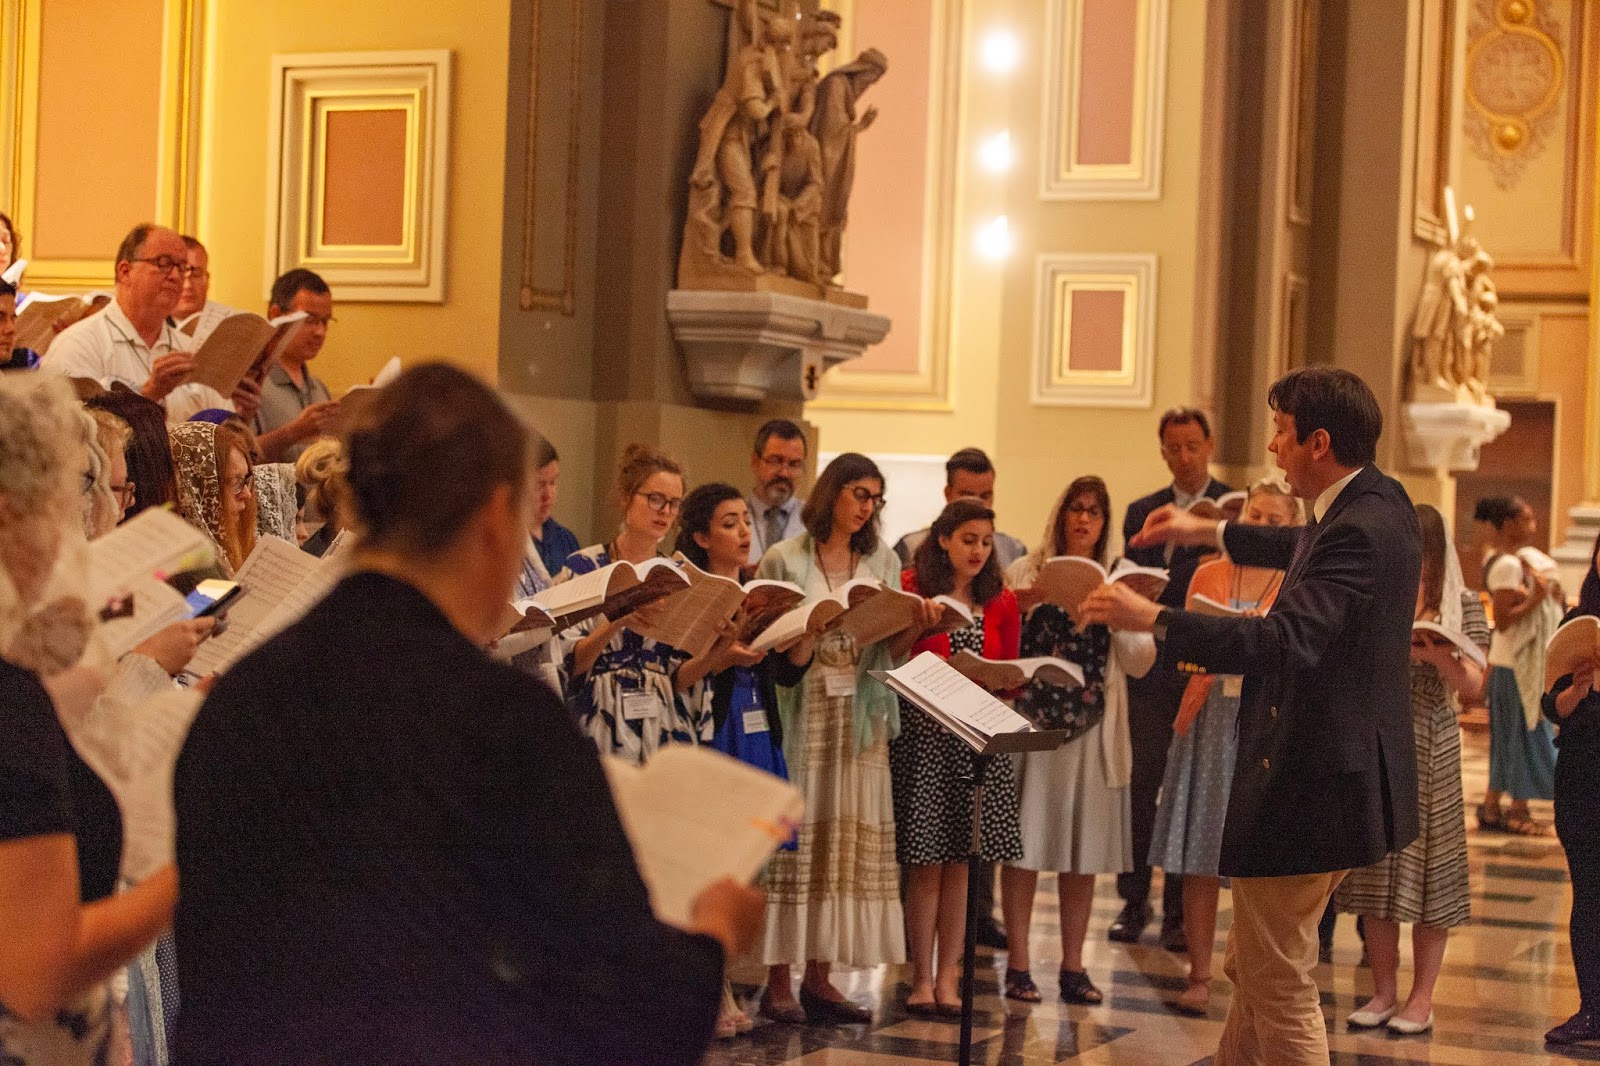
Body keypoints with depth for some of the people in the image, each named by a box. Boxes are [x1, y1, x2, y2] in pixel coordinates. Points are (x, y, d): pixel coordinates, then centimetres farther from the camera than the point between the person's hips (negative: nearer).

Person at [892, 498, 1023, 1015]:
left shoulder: (1001, 602, 9)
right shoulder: (911, 590, -1)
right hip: (922, 733, -3)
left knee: (960, 860, 4)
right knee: (926, 861, -3)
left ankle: (948, 973, 11)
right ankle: (922, 976, 6)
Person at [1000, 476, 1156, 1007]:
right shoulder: (1026, 572, 5)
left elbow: (1140, 661, 4)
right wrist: (1017, 605, -16)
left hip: (1092, 726, 2)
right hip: (1031, 720, -2)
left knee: (1083, 849, 5)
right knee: (1024, 842, -2)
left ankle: (1073, 965, 13)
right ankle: (1018, 964, 5)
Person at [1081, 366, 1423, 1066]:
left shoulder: (1361, 530, -24)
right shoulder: (1378, 503, 9)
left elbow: (1288, 640, -36)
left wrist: (1153, 620, -34)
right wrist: (1210, 533, 38)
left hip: (1312, 789, -11)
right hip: (1347, 769, 11)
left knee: (1280, 988, -1)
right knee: (1252, 969, 22)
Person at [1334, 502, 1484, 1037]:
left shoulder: (1462, 603, 2)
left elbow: (1472, 687, -3)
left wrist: (1442, 657, -21)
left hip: (1430, 750, -3)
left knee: (1427, 870, 0)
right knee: (1376, 870, 3)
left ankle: (1422, 997, 7)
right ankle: (1384, 991, 12)